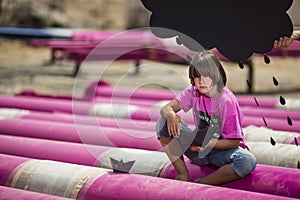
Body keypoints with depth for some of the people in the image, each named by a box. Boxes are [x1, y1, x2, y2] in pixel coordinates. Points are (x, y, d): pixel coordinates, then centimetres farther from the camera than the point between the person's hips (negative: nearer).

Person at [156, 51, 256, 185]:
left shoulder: (227, 101, -18)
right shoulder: (193, 92, -4)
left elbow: (234, 142, -16)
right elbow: (166, 108, -8)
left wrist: (208, 144, -32)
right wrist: (171, 114, -33)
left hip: (221, 149, -4)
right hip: (199, 148, 4)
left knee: (248, 162, -36)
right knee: (164, 123, -14)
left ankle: (199, 185, -27)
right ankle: (183, 175, -14)